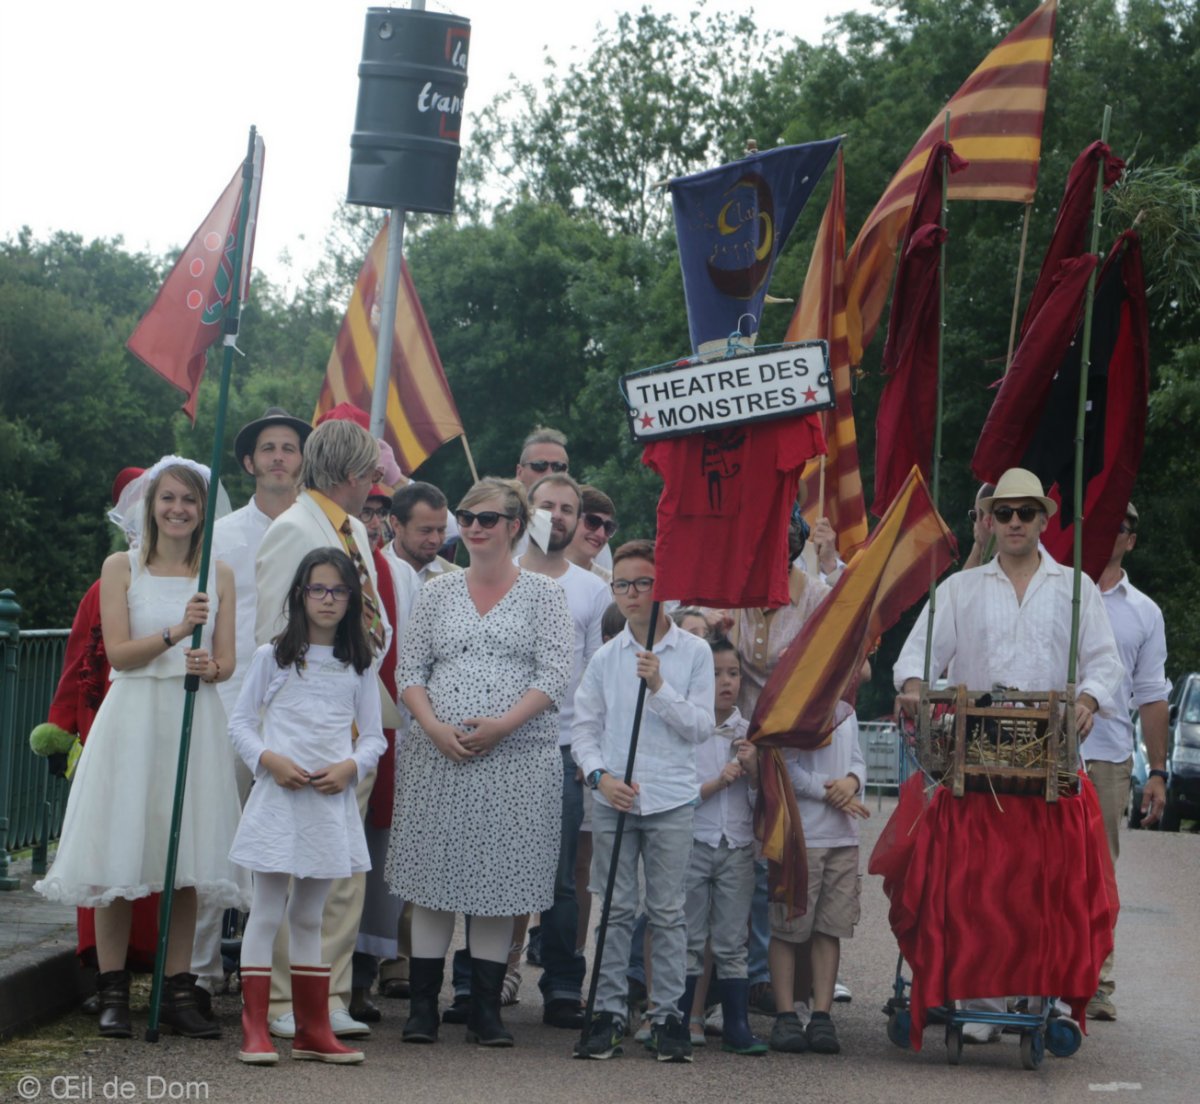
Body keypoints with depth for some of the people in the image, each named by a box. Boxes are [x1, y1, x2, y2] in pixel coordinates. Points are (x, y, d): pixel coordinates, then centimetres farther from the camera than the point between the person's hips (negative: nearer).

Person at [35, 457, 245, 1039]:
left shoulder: (218, 575, 9)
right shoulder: (122, 567, 3)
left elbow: (226, 663, 6)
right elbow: (118, 652, -5)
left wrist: (207, 667, -17)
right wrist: (176, 631, -19)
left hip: (195, 720, 2)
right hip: (134, 718, -2)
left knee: (185, 863, 3)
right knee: (119, 859, -3)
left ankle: (178, 991, 9)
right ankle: (113, 993, 5)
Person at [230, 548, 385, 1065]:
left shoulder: (358, 665, 10)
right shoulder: (273, 656, 3)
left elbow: (374, 735, 12)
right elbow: (240, 722, 4)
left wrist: (351, 766, -8)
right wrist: (269, 759, -13)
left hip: (332, 800, 3)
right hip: (279, 794, -3)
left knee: (309, 915, 11)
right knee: (267, 911, -3)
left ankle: (313, 1030, 14)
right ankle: (254, 1029, -1)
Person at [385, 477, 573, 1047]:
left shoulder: (544, 594, 5)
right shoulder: (436, 592, 12)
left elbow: (554, 675, -4)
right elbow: (409, 671, 8)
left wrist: (503, 724, -16)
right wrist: (434, 726, -9)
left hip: (518, 756, -2)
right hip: (438, 757, 2)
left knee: (499, 879, 1)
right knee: (433, 877, 2)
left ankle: (486, 1010, 9)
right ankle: (422, 1005, 9)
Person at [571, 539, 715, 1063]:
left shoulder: (694, 652, 1)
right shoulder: (606, 657, 6)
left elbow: (701, 727, -2)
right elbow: (584, 728, 8)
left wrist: (660, 687, -13)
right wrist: (600, 776, -7)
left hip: (671, 798, -1)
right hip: (613, 798, 1)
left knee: (667, 912, 2)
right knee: (616, 910, 4)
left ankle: (667, 1014, 9)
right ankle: (608, 1013, 9)